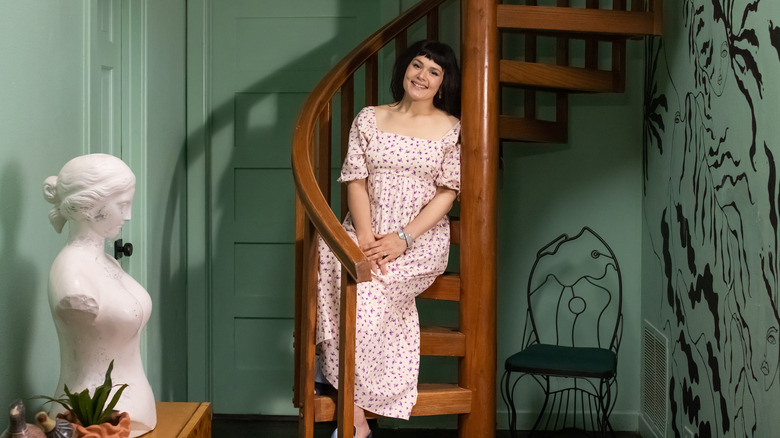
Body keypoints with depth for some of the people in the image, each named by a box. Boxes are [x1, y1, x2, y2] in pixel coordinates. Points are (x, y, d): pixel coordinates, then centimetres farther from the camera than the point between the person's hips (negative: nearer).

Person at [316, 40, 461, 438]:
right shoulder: (369, 119, 10)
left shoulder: (451, 129, 4)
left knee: (364, 286, -31)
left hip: (421, 238, -2)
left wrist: (403, 239, -15)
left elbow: (447, 193, -2)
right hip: (366, 230, 2)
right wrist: (365, 234, -14)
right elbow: (356, 180, 3)